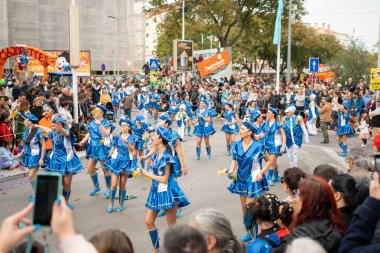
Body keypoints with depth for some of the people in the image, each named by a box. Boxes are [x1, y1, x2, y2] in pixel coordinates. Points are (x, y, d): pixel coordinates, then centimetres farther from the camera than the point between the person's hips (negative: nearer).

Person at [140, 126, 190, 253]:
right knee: (148, 221, 10)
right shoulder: (156, 155, 7)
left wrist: (147, 174, -11)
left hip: (167, 192, -9)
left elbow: (164, 179, -18)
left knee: (171, 225, 2)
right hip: (157, 191, 9)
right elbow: (156, 174, 9)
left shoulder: (166, 157, -18)